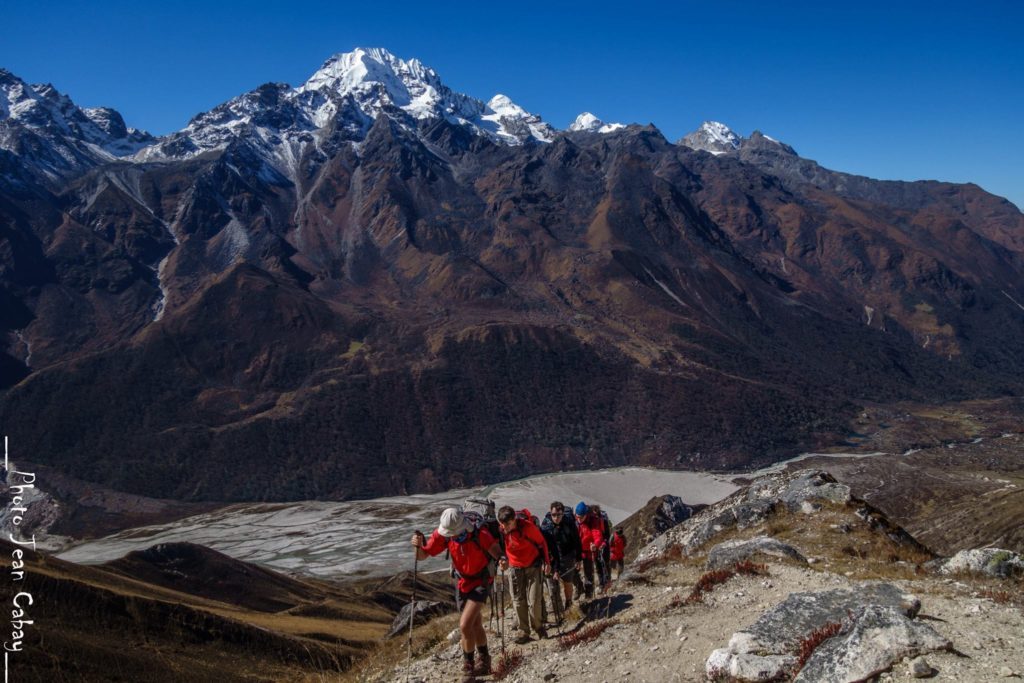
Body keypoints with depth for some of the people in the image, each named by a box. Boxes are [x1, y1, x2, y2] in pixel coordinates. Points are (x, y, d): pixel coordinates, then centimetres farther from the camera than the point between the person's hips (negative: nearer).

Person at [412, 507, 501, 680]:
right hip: (463, 583, 5)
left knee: (465, 625, -15)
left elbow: (497, 552, -24)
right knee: (476, 625, 21)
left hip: (481, 582, -5)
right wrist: (418, 545, -35)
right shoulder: (443, 534, -19)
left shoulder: (480, 534, -32)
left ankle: (468, 666, 8)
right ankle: (484, 661, 42)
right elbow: (423, 555, -14)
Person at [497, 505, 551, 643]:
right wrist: (504, 559, -14)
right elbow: (501, 546, 5)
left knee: (534, 600, -4)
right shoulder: (500, 530, -14)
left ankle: (538, 627, 18)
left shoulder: (527, 526, -25)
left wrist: (547, 561, -6)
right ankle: (523, 631, 15)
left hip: (533, 566, -3)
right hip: (515, 568, 3)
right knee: (519, 601, 4)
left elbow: (541, 543, -9)